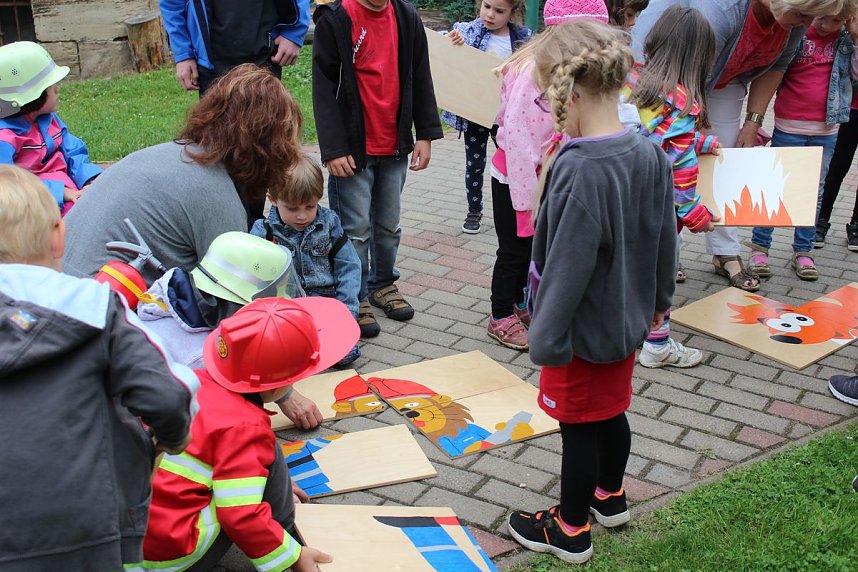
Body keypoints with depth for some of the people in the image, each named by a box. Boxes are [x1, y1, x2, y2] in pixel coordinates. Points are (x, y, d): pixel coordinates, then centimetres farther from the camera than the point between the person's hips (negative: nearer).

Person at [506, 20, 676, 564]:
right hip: (628, 320, 8)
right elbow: (666, 237, 7)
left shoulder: (578, 170, -29)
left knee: (579, 427, 9)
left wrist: (546, 337, -17)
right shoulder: (652, 156, -4)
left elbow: (568, 265, -26)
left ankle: (570, 530, 27)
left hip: (583, 331, -8)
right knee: (612, 411, 25)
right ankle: (610, 497, 47)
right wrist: (659, 297, 21)